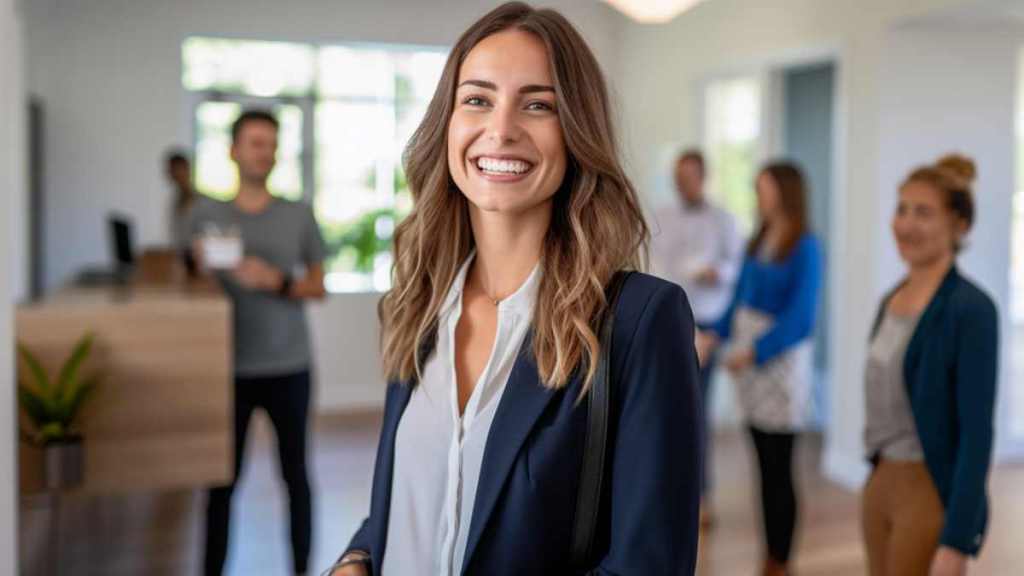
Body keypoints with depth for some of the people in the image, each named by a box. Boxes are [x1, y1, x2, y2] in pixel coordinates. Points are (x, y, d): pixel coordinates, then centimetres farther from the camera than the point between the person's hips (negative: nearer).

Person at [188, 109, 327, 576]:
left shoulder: (299, 215, 4)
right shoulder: (206, 214, 4)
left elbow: (318, 286, 6)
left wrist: (278, 282, -12)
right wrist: (202, 266, -12)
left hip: (289, 366, 1)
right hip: (229, 367, 0)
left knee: (295, 472, 7)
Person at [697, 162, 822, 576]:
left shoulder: (805, 248, -12)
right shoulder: (756, 243, 7)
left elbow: (800, 319, -16)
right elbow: (739, 301, 9)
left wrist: (753, 352, -21)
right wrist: (712, 336, -5)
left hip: (781, 359, -6)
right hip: (747, 362, 6)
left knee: (779, 469, 3)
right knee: (765, 467, 12)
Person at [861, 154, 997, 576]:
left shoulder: (970, 308, -16)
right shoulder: (892, 299, 7)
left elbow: (977, 432, -19)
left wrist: (957, 542, -22)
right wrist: (879, 476, 18)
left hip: (931, 496, -7)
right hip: (881, 484, 8)